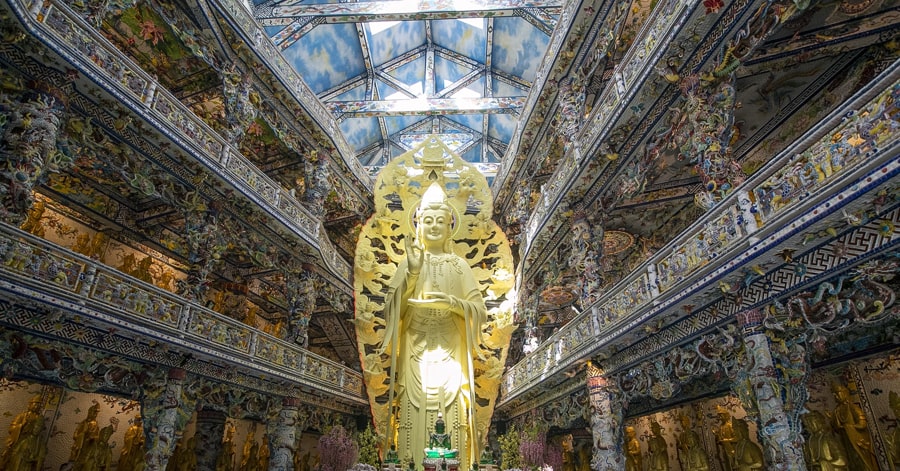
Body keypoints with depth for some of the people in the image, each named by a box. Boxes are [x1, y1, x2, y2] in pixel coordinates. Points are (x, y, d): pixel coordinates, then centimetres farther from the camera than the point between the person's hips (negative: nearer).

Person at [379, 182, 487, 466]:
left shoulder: (460, 266, 7)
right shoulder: (408, 263, 7)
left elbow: (480, 311, 3)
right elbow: (392, 309, -2)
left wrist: (453, 302, -16)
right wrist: (413, 273, -13)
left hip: (449, 355, 0)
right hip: (416, 355, 0)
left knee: (449, 422, -1)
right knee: (415, 421, -2)